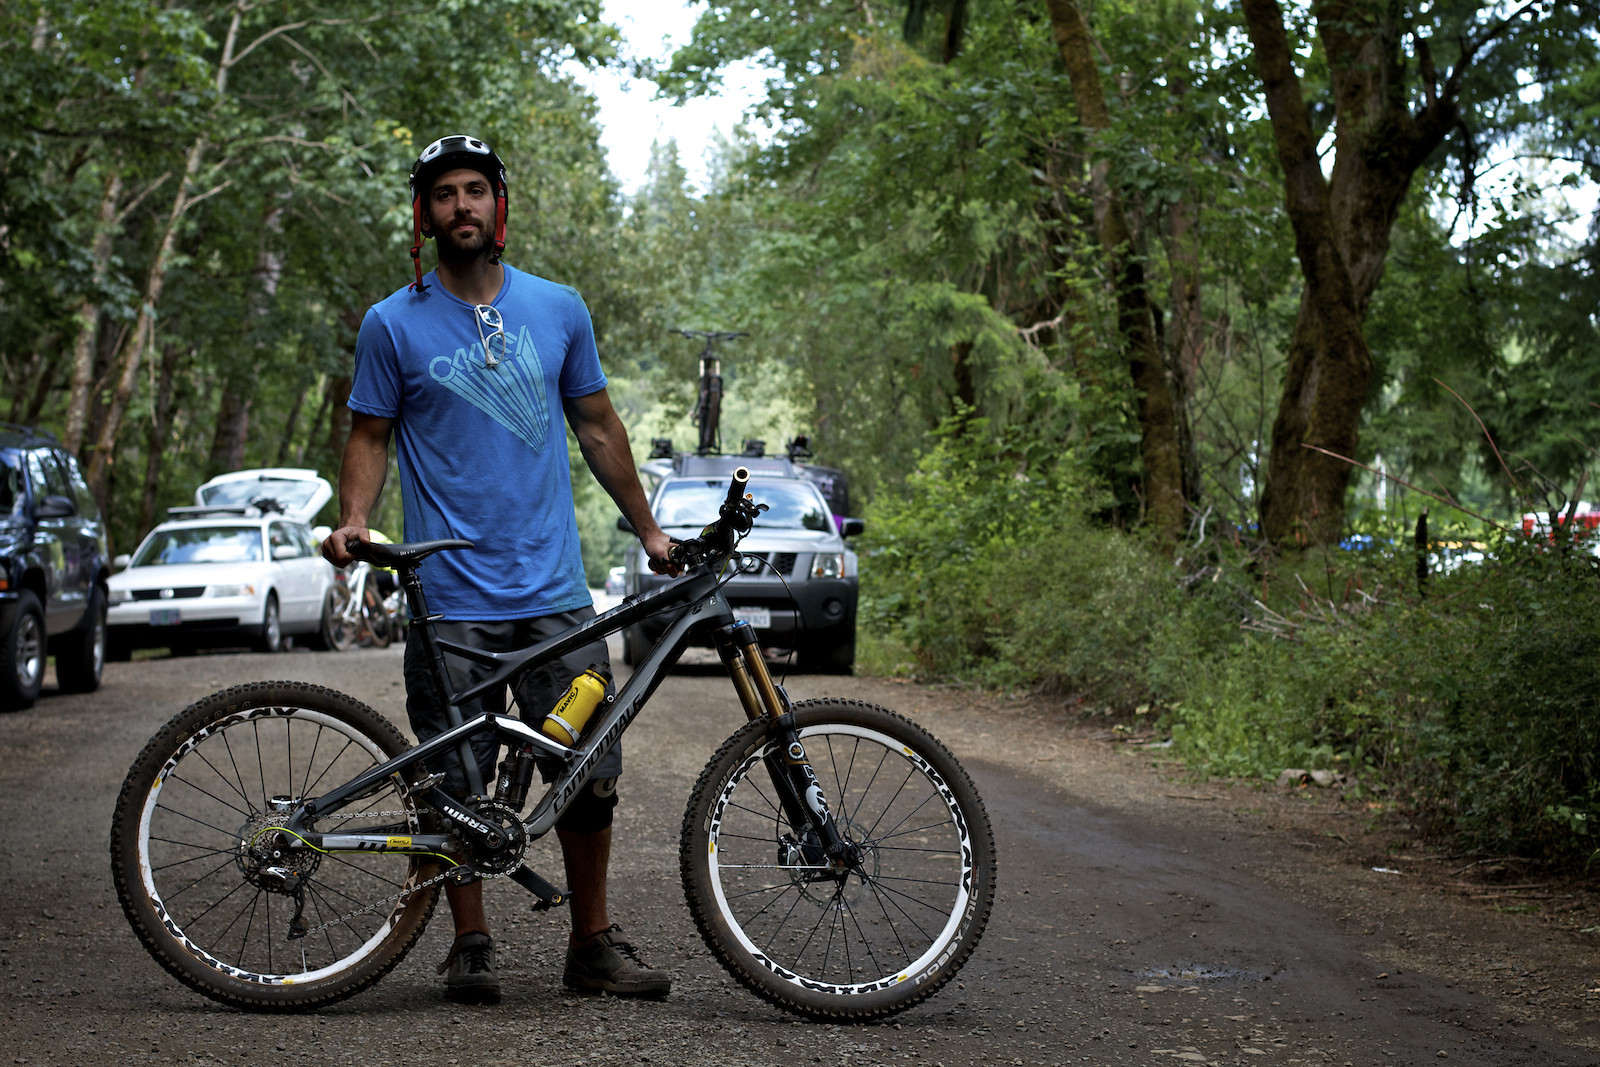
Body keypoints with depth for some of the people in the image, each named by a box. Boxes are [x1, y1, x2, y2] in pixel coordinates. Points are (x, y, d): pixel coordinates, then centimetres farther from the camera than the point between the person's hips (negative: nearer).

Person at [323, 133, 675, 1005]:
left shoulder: (558, 310, 9)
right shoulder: (393, 325, 2)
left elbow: (595, 426, 17)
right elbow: (371, 436, 6)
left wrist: (649, 531, 18)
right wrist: (353, 517, -13)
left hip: (554, 590, 2)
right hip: (448, 598, -2)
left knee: (591, 774, 1)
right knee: (460, 785, 2)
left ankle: (593, 944, 14)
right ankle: (471, 944, 16)